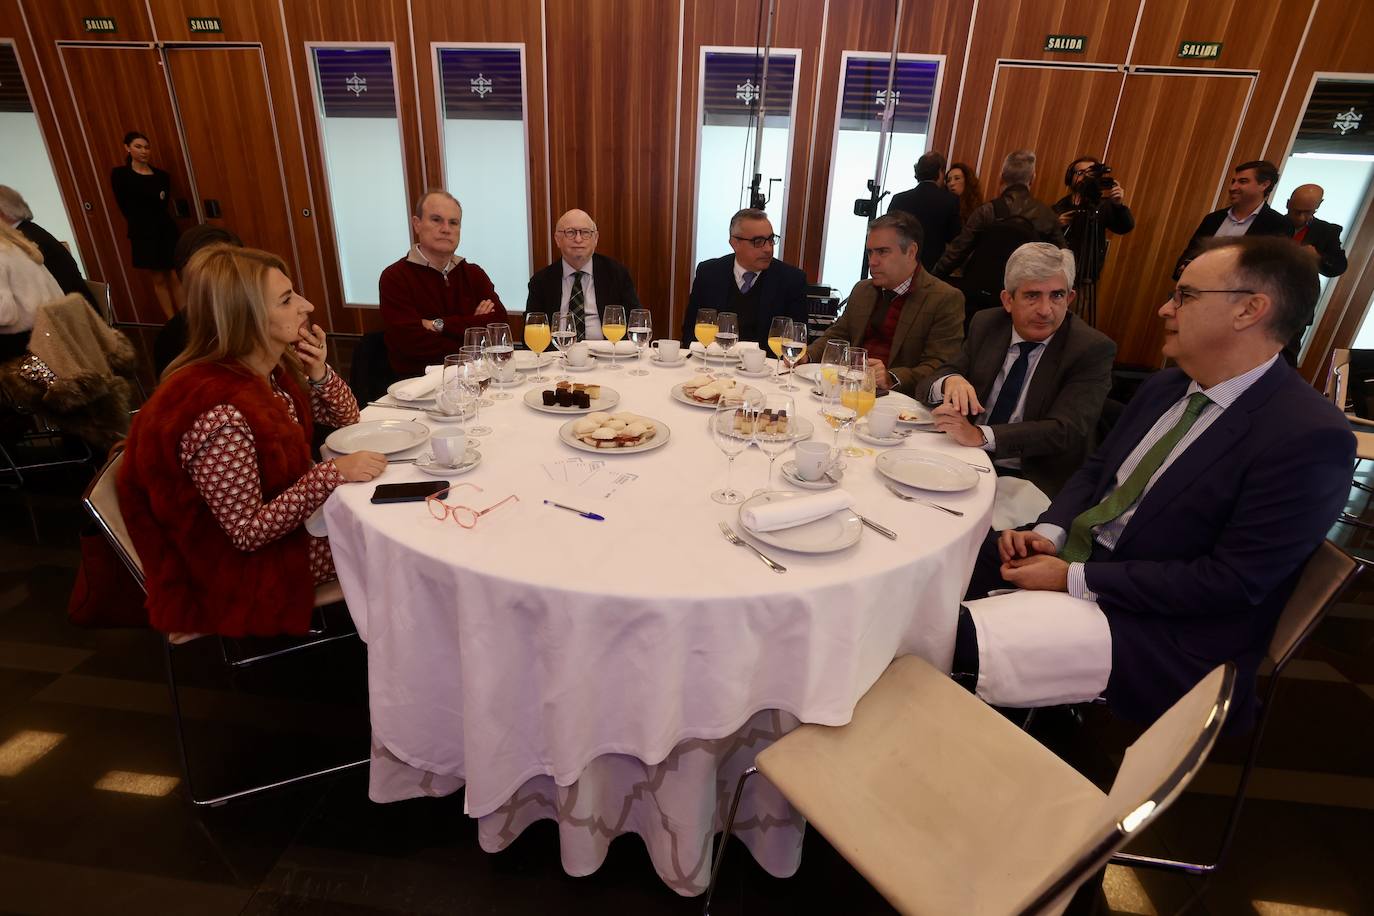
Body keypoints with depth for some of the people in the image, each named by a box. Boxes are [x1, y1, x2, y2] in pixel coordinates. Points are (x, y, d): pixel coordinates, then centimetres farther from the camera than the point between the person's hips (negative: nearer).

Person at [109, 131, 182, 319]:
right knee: (158, 280, 3)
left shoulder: (161, 175, 9)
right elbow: (125, 207, 0)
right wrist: (142, 226, -2)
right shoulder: (119, 174, 2)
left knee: (176, 278, -1)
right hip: (143, 233, -2)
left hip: (166, 230, 2)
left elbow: (163, 206, 4)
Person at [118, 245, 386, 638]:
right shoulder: (220, 415, -34)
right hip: (244, 566, -7)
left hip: (284, 513, 7)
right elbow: (249, 532, -27)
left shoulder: (273, 366, -9)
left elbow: (346, 416, 4)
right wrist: (333, 472, -31)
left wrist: (320, 372, -15)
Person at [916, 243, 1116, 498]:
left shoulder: (1093, 350, -7)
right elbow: (927, 387, 4)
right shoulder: (985, 324, 6)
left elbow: (1066, 431, -18)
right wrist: (950, 381, -21)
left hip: (1032, 483, -5)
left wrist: (979, 435, -31)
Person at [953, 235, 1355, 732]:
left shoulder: (1310, 436, -18)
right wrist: (1049, 534, -7)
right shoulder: (1164, 386, 7)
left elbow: (1231, 582, -21)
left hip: (1156, 627, -7)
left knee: (954, 638, -26)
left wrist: (1076, 579, -21)